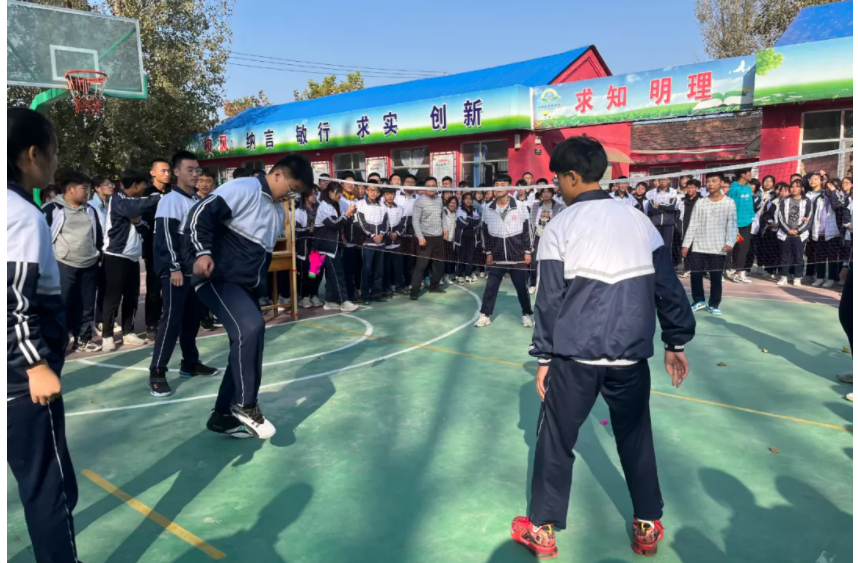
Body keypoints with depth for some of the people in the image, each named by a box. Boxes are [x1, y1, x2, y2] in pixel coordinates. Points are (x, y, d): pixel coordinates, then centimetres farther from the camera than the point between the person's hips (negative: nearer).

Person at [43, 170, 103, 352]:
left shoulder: (90, 210, 12)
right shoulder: (52, 209, -6)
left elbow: (98, 234, 21)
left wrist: (98, 254, 19)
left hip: (89, 266, 5)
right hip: (64, 265, -5)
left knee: (86, 305, 10)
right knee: (62, 305, -2)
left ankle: (83, 338, 21)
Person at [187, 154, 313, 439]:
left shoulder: (279, 212, 18)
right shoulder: (243, 188, -9)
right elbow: (201, 212, -19)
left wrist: (259, 288, 20)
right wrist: (202, 252, -31)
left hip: (246, 286, 10)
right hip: (218, 278, -10)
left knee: (247, 342, 10)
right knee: (251, 327, -28)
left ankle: (223, 415, 24)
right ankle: (245, 405, -13)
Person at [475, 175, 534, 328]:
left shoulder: (520, 207, -5)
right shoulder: (488, 209, 2)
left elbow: (527, 230, -1)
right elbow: (485, 232, 10)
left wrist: (527, 252, -3)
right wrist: (488, 252, 7)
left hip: (517, 256, -2)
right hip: (497, 257, 2)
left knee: (522, 287, 7)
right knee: (490, 286, 2)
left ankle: (527, 315, 22)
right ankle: (485, 315, 12)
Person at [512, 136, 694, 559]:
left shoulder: (560, 227, -7)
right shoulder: (639, 220, 5)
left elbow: (550, 299, -6)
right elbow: (668, 287, 7)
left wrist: (544, 356, 1)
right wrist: (676, 341, 15)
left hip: (575, 356, -3)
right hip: (630, 354, 4)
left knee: (556, 439, 10)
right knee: (635, 437, 19)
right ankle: (648, 528, 29)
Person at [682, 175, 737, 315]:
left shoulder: (729, 203, 1)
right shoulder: (700, 202, 7)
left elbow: (732, 225, -3)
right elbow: (693, 224, 6)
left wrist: (730, 243, -17)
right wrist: (686, 244, 1)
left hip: (718, 248, -2)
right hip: (698, 246, 2)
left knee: (716, 277, 1)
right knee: (695, 274, 2)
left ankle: (714, 304, 15)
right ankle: (699, 301, 21)